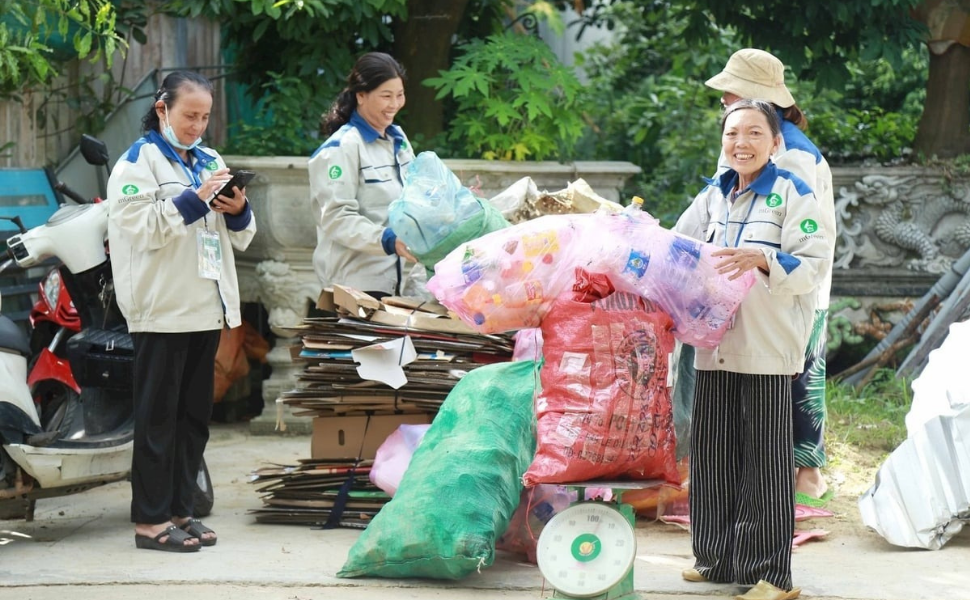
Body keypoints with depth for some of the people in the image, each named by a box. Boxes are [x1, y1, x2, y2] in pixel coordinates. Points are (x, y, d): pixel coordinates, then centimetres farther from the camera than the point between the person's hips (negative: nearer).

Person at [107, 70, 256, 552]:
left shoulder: (210, 162, 16)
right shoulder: (138, 162, -4)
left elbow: (238, 238, 20)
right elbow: (142, 228, -16)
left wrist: (238, 212, -1)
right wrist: (195, 200, -21)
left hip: (207, 307, 7)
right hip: (163, 308, -7)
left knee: (195, 416, 10)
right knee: (158, 416, -4)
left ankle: (180, 509, 17)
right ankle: (150, 519, 0)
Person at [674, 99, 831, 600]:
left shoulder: (793, 195, -5)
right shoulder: (713, 196, 14)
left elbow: (813, 265, -12)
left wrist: (763, 259, -26)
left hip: (766, 349, -6)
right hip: (716, 346, 6)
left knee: (764, 456, -2)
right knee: (713, 453, 10)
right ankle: (719, 558, 22)